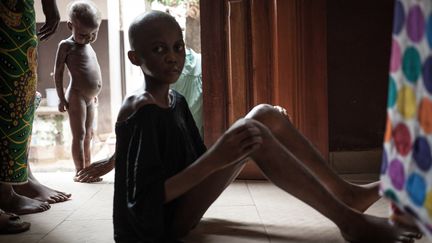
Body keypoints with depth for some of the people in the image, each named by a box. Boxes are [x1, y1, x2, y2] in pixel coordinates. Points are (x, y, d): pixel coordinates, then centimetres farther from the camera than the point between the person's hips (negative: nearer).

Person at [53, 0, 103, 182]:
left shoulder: (89, 46, 16)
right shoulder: (66, 45, -7)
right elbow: (58, 72, -9)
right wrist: (61, 98, -12)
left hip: (90, 98, 8)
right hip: (76, 96, -8)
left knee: (88, 135, 11)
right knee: (79, 134, -9)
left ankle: (87, 168, 18)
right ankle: (79, 171, -7)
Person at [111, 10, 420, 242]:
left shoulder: (176, 100, 10)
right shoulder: (139, 110, -18)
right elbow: (144, 201, -24)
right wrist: (216, 158, -32)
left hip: (180, 205, 9)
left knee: (266, 116, 0)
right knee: (252, 131, -27)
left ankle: (344, 193, 0)